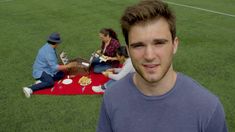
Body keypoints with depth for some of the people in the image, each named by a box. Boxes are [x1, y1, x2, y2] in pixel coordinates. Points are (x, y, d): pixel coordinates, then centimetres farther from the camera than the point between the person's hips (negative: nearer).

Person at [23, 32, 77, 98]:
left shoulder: (48, 47, 5)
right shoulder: (49, 51, -25)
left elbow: (53, 63, 16)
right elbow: (54, 67, -27)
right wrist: (67, 66, -20)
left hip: (47, 69, 10)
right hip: (40, 72, -10)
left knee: (61, 74, -2)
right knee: (50, 83, -30)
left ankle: (42, 81, -9)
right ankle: (30, 89, -30)